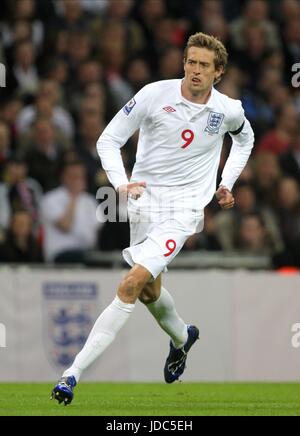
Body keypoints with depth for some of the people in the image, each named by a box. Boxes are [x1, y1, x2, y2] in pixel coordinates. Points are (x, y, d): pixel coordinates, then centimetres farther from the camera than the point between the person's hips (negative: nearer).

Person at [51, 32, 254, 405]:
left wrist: (227, 184, 13)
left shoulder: (228, 111, -3)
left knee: (131, 285, -19)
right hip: (144, 198, 3)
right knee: (149, 290, 18)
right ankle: (182, 338, 54)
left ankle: (73, 373, -22)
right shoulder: (155, 95, -8)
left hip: (183, 209, -3)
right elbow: (108, 140, -4)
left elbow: (245, 138, 23)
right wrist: (121, 183, -19)